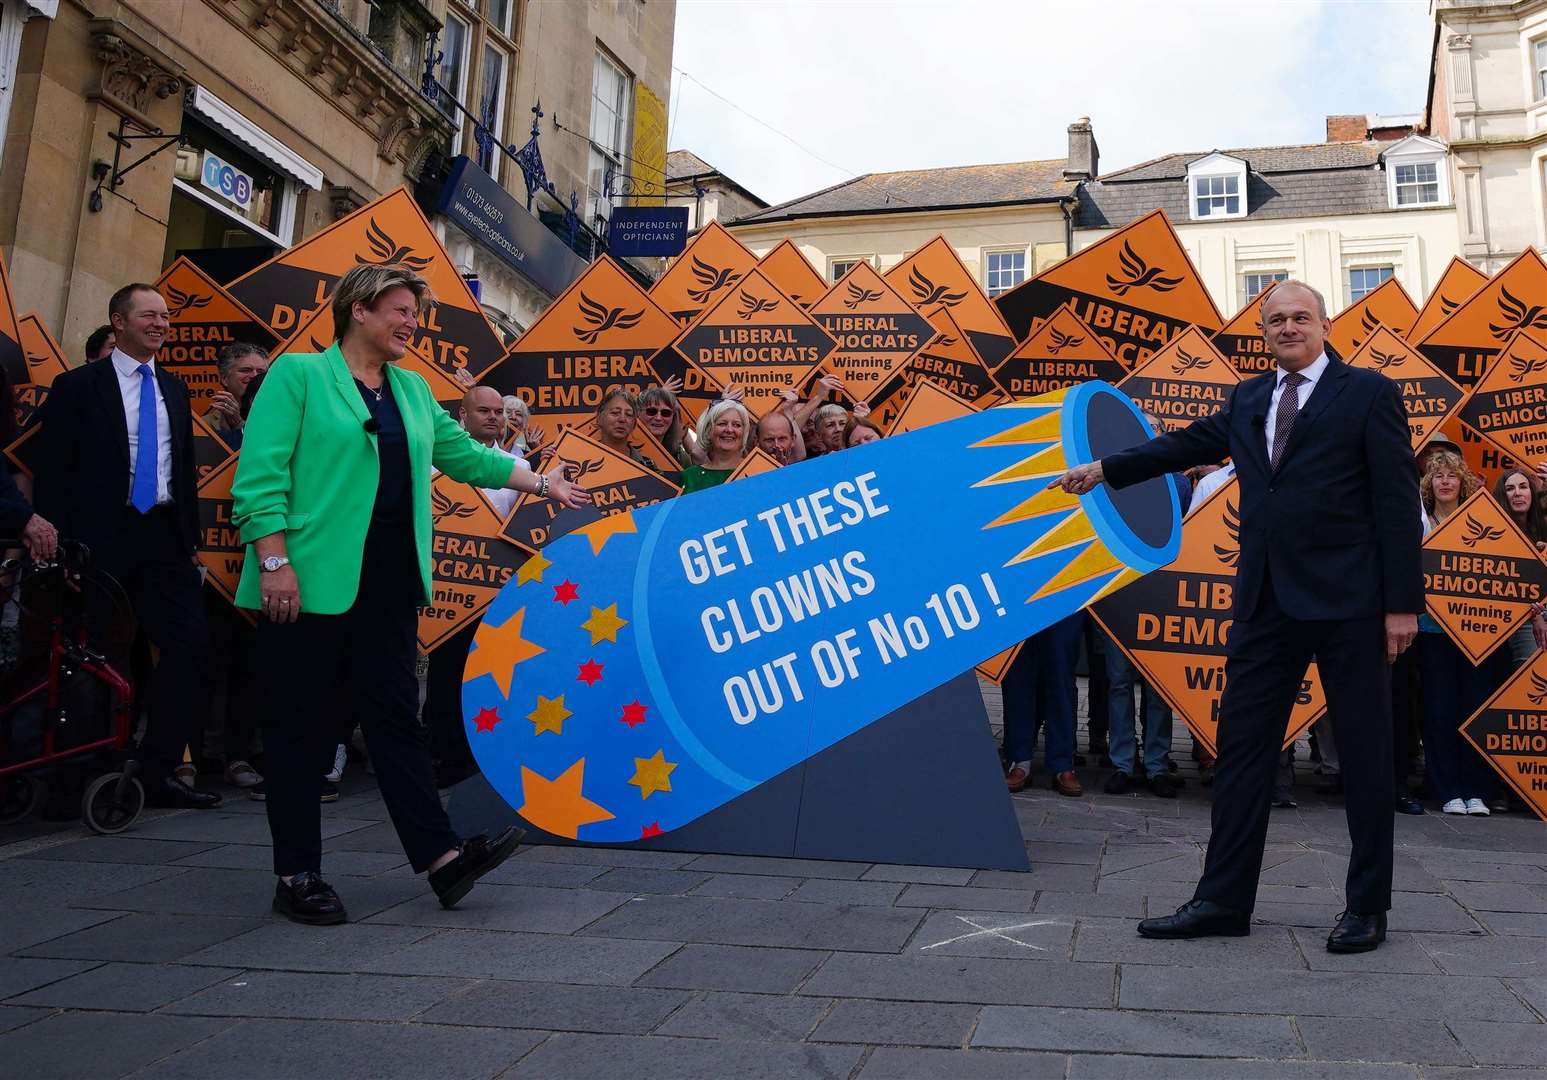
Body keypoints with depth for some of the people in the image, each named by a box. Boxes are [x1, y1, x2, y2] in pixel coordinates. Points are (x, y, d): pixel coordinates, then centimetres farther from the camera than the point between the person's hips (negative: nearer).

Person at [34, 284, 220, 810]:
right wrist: (61, 542, -8)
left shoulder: (174, 388, 15)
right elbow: (53, 471, -2)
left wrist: (190, 532, 12)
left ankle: (157, 771, 4)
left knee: (191, 647, -5)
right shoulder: (77, 386, 0)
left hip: (165, 538, 4)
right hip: (104, 539, -4)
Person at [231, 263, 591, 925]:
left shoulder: (412, 389, 17)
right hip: (312, 579, -5)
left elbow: (463, 454, 21)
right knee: (301, 726, 2)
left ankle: (440, 856, 3)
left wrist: (543, 484, 17)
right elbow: (259, 475, -9)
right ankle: (297, 877, 12)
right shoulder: (298, 374, -2)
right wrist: (275, 560, -16)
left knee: (395, 714, 4)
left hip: (389, 581, 6)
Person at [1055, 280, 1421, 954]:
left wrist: (1403, 603, -9)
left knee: (1366, 753, 4)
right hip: (1266, 600, 5)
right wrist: (1104, 469, 25)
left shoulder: (1368, 393, 0)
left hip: (1348, 599, -5)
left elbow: (1398, 502, -4)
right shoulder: (1246, 400, 14)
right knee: (1242, 744, 5)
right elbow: (1190, 443, 26)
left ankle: (1368, 906, 18)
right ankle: (1223, 899, 12)